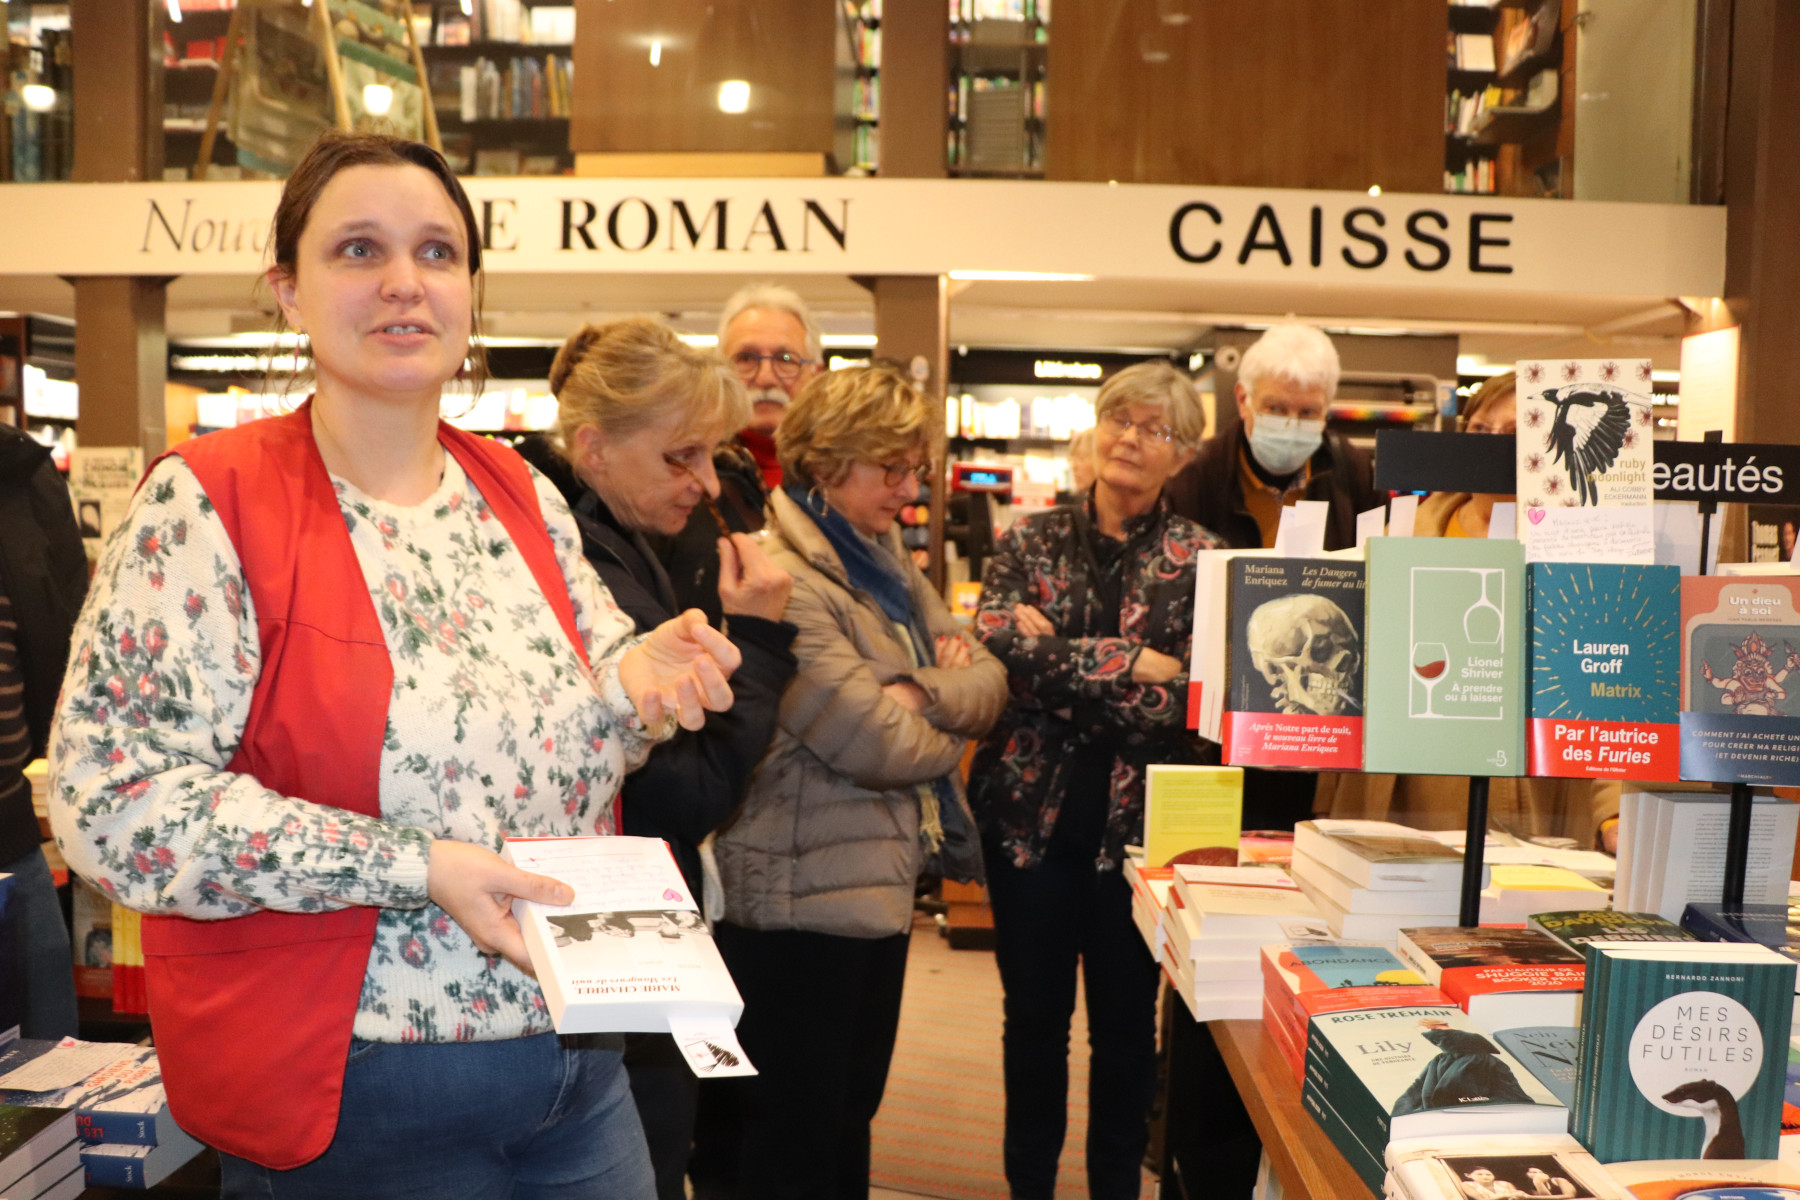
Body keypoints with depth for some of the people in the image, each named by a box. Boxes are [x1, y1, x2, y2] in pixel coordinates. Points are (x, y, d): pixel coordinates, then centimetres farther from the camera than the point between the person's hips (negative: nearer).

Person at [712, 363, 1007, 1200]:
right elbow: (874, 742, -23)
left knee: (853, 1113, 21)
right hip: (805, 892, -9)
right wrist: (946, 729, -3)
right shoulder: (781, 572, -20)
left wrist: (921, 693, -16)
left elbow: (987, 678, 5)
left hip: (884, 874, 9)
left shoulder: (884, 557, 11)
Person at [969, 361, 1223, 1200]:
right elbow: (993, 645, -14)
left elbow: (1190, 698, -14)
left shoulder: (1196, 558, -1)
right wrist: (1127, 663, -19)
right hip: (1030, 810, 1)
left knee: (1126, 1018, 12)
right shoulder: (1031, 541, 3)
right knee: (1034, 1012, 14)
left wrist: (1057, 657, -17)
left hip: (1138, 820, -1)